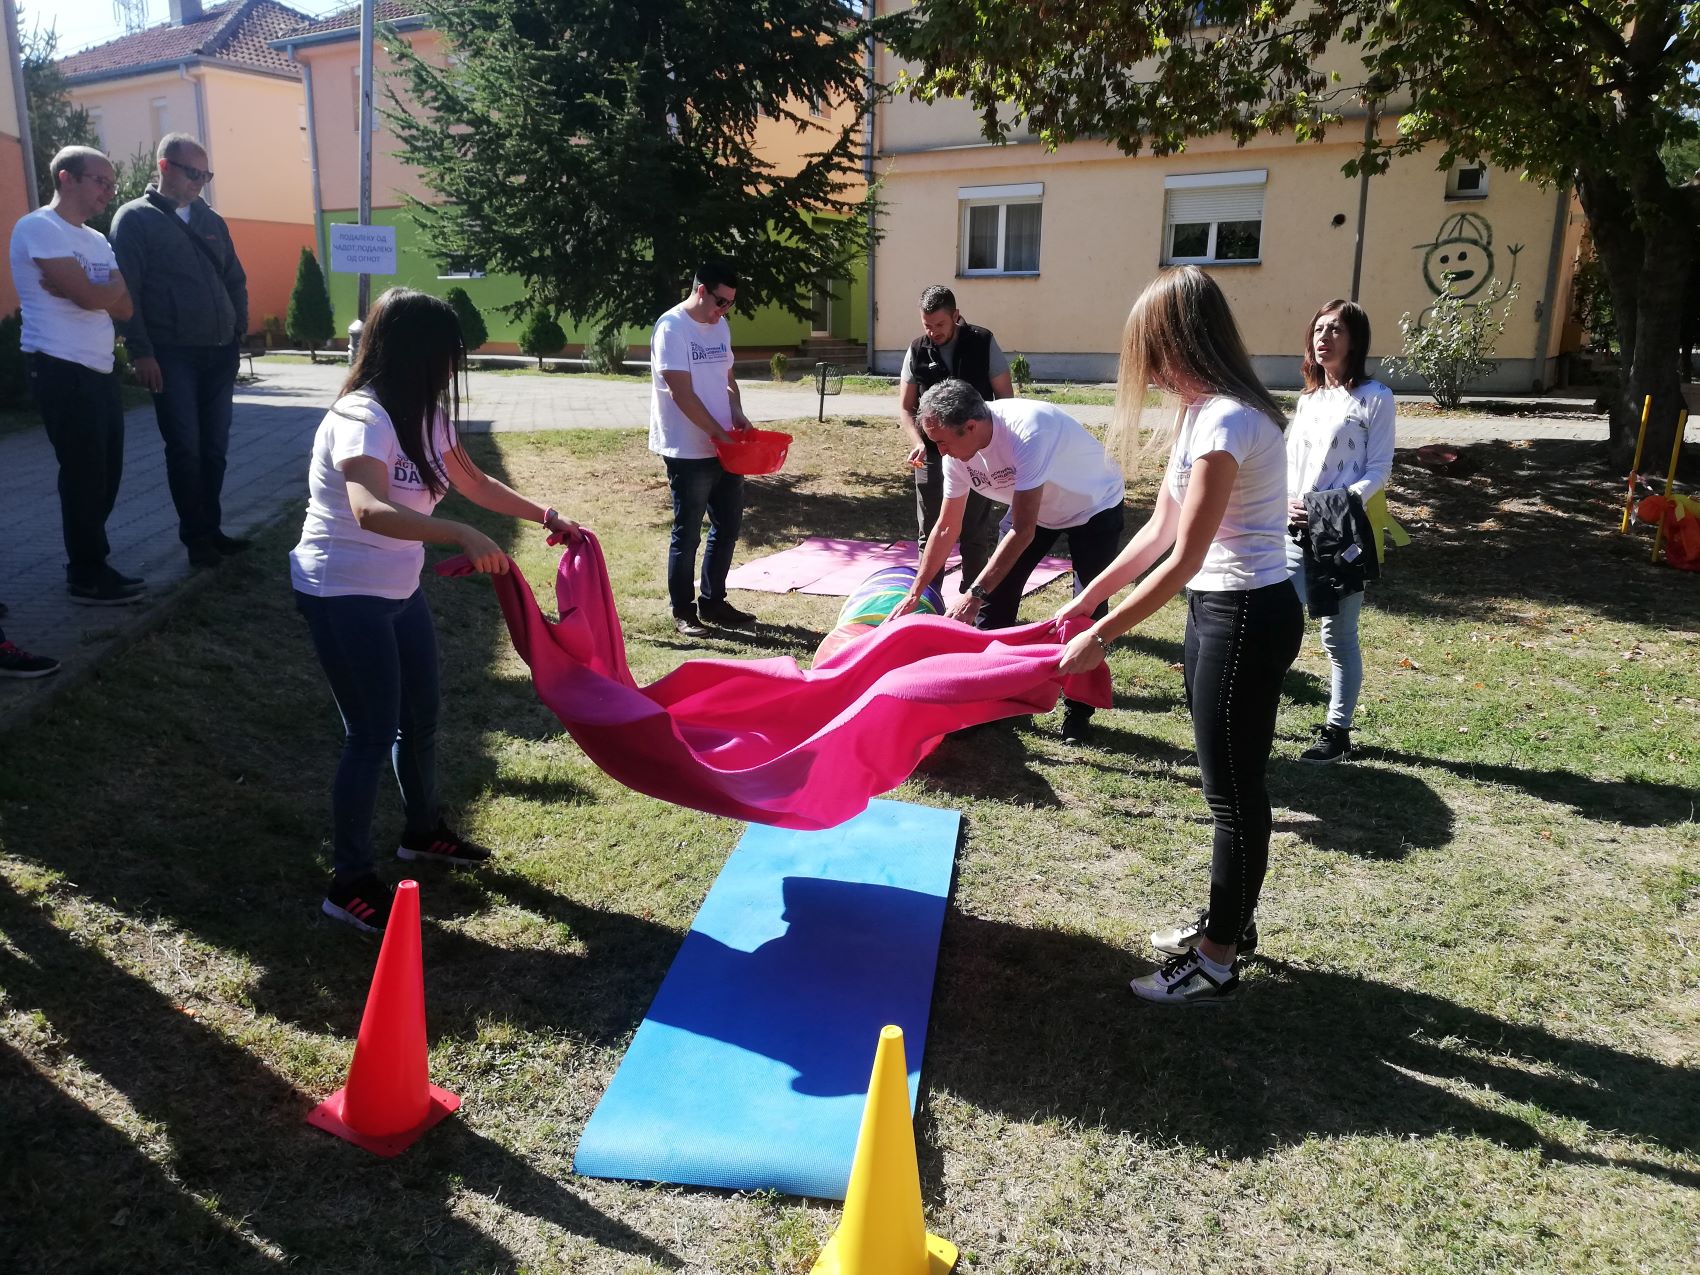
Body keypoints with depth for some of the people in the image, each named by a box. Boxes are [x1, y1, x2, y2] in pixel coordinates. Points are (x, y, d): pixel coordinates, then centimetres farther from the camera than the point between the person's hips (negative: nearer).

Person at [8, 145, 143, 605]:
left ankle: (92, 565, 22)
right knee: (84, 476, -4)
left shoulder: (97, 240, 18)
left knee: (104, 475, 11)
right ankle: (88, 577, 6)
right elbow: (91, 297, -18)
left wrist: (86, 289, -11)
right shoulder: (38, 227, -9)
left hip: (100, 372, 8)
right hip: (62, 372, -8)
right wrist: (117, 280, 2)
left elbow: (124, 307, 8)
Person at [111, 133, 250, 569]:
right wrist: (140, 352, -13)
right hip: (172, 356, -5)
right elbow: (126, 290, -7)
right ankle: (195, 537, 7)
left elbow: (235, 279, 21)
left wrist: (239, 329, 9)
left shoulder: (211, 221, 16)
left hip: (219, 353, 5)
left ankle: (212, 529, 17)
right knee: (185, 449, -1)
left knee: (215, 447, 8)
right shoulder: (135, 219, -1)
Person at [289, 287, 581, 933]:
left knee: (420, 717, 19)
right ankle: (351, 884, 11)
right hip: (342, 596, -9)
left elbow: (475, 482, 19)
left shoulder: (423, 415, 4)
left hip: (397, 589, 9)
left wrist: (546, 516, 12)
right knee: (373, 734, -4)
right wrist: (463, 535, -53)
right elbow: (370, 511, -42)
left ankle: (423, 832, 41)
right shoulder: (362, 417, -25)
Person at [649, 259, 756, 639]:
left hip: (723, 449, 8)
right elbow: (682, 393, -18)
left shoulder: (720, 327, 11)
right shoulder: (672, 327, -13)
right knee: (688, 533, 1)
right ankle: (683, 611, 14)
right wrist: (718, 433, -16)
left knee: (728, 526, 13)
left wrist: (737, 414, 0)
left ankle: (712, 601, 27)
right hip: (688, 452, -8)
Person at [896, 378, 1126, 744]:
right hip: (1036, 508, 6)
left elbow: (1023, 531, -39)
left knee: (1087, 611, -9)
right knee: (996, 594, -1)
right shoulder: (958, 452, -19)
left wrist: (974, 592, -40)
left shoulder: (1028, 432, -41)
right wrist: (914, 594, -4)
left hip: (1094, 507, -6)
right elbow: (946, 528, -6)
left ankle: (1078, 713, 4)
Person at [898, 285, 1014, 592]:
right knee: (930, 533, 7)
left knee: (977, 534, 5)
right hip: (932, 454, 1)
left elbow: (1005, 396, 1)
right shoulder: (917, 351, 0)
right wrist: (918, 442, -13)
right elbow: (905, 407, 4)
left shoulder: (983, 343, -5)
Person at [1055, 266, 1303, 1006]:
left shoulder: (1226, 421, -23)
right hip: (1218, 608, 10)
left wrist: (1100, 637, -17)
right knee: (1228, 782, 20)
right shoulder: (1203, 412, 8)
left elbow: (1183, 560, -23)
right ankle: (1230, 922, 37)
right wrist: (1088, 598, 14)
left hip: (1248, 616, -10)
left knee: (1233, 790, 2)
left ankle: (1216, 962, 17)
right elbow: (1159, 529, 12)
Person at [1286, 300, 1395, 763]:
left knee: (1338, 634, 3)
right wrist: (1286, 501, -8)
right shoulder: (1308, 398, 14)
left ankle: (1338, 730, 15)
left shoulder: (1374, 397, -4)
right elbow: (1291, 460, 12)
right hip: (1297, 529, 6)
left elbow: (1379, 469, -8)